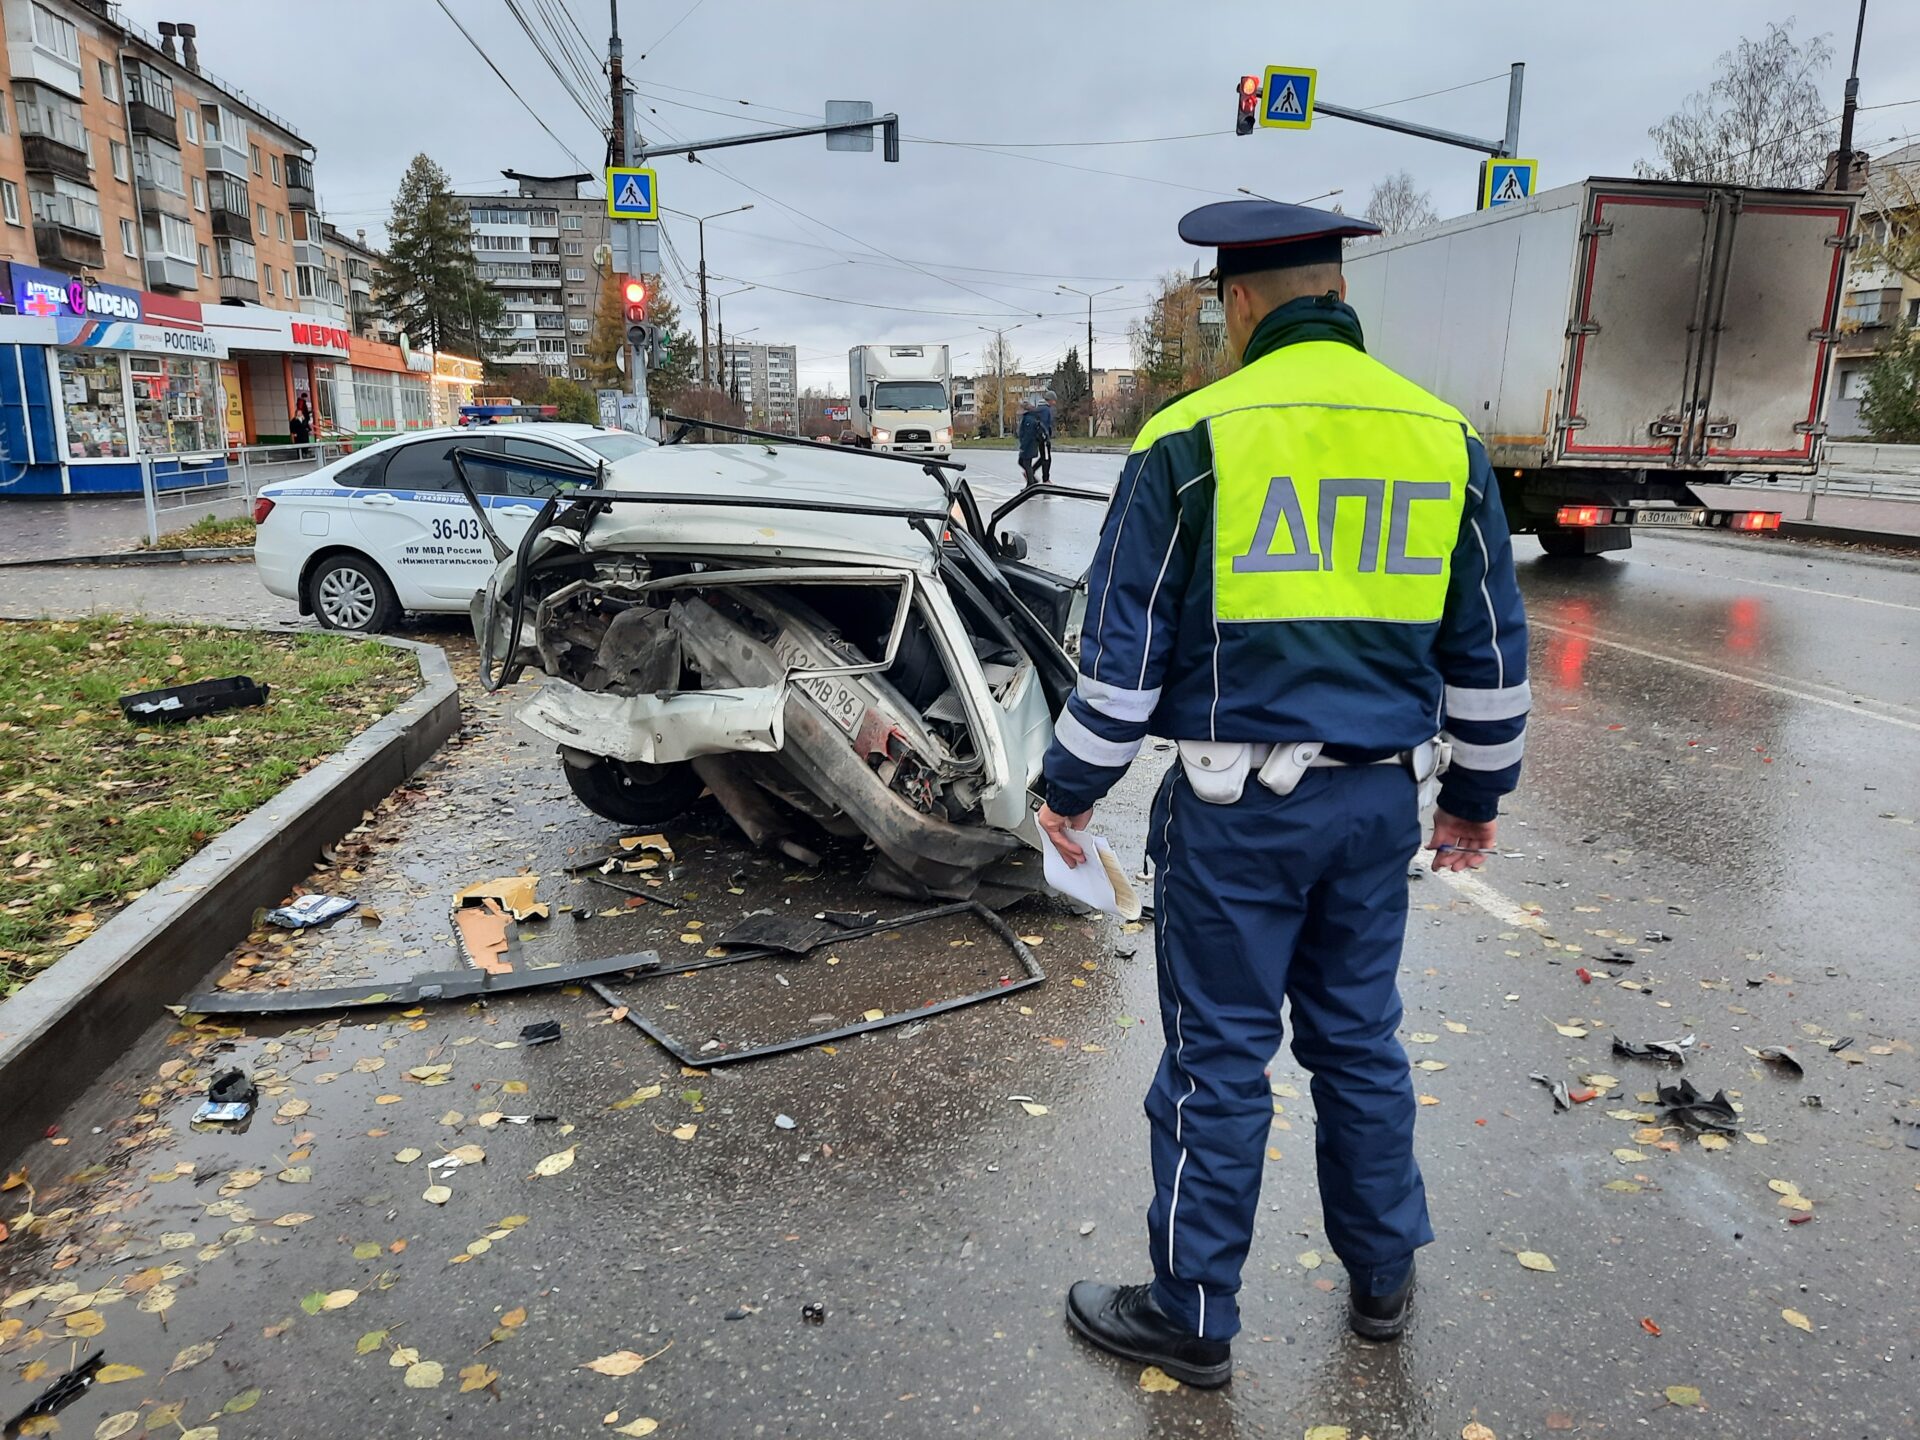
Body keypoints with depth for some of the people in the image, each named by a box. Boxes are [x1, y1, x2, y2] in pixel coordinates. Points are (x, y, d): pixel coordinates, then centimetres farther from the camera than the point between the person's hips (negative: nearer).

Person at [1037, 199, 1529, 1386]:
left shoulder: (1192, 438, -9)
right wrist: (1478, 792, 20)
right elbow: (1490, 647, 9)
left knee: (1218, 1057, 7)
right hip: (1379, 799, 5)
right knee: (1359, 1037, 20)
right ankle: (1383, 1278, 38)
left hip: (1238, 805, -4)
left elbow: (1124, 645, -9)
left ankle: (1192, 1319, 24)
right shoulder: (1445, 436, 4)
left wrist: (1073, 789, 3)